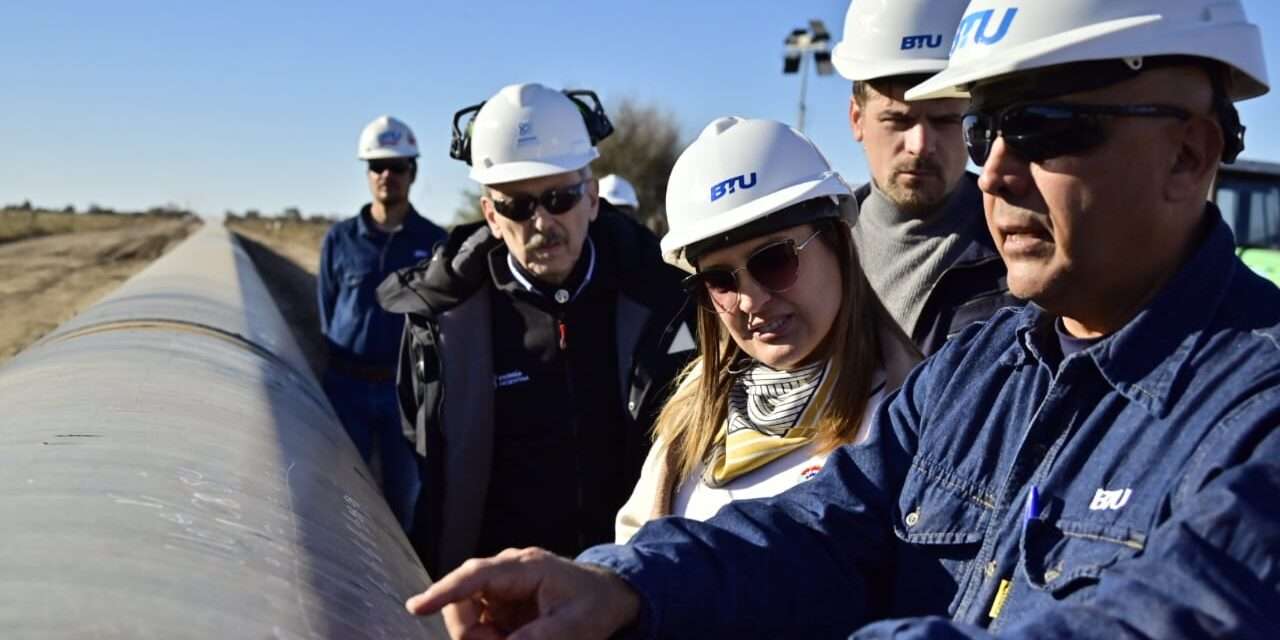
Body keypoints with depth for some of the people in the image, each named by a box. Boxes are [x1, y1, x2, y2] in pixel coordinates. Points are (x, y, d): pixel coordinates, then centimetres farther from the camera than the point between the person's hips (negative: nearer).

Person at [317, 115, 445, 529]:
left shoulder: (435, 242, 2)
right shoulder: (340, 239, 3)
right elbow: (325, 314, 11)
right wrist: (335, 371, 10)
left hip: (407, 388, 0)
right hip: (346, 386, 1)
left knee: (403, 495, 7)